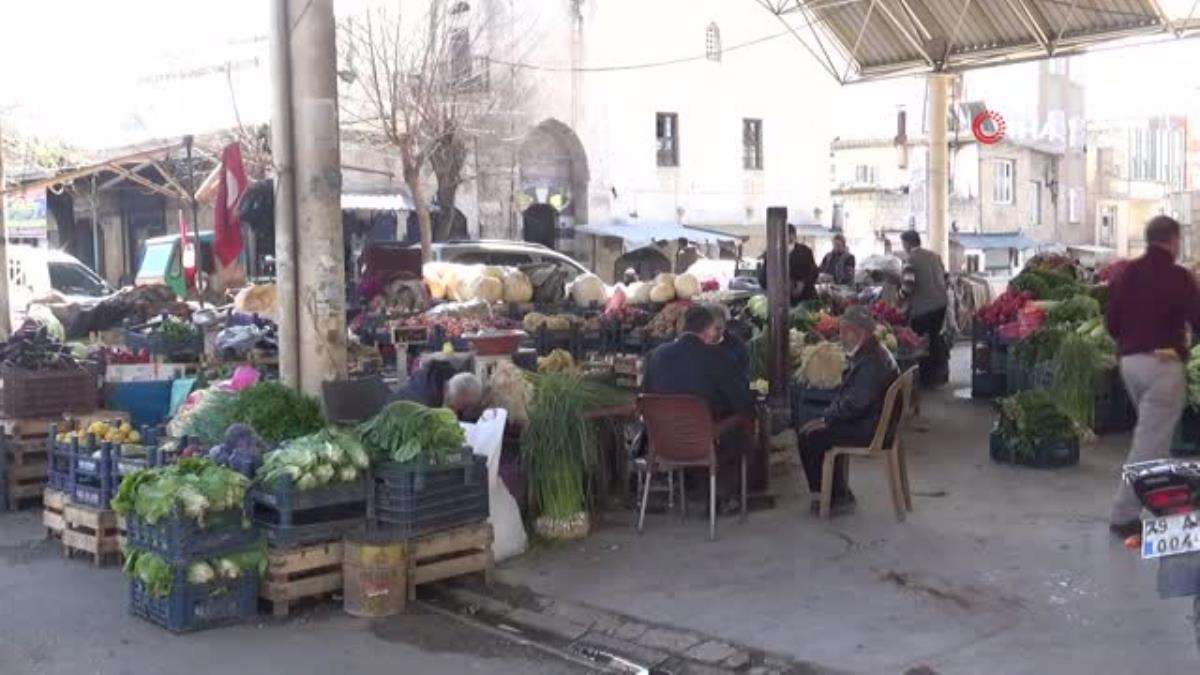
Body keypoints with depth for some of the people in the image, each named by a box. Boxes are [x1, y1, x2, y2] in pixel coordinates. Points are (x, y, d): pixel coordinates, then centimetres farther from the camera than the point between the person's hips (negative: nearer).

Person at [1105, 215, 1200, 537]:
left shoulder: (1125, 274, 7)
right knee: (1151, 441, -4)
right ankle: (1125, 514, -5)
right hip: (1163, 364, -7)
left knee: (1149, 431, 22)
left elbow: (1111, 321, 11)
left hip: (1130, 362, 7)